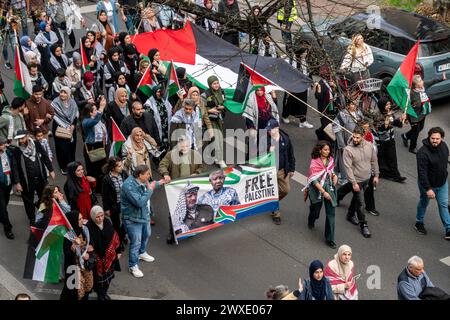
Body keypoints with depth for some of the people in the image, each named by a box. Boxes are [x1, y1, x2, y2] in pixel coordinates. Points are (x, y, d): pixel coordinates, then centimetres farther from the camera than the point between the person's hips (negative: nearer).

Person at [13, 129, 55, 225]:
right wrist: (17, 183, -12)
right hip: (27, 181, -2)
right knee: (29, 201, 11)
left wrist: (51, 170, 4)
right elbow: (16, 168, -11)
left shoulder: (37, 145, -6)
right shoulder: (17, 151, -13)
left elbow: (45, 157, 4)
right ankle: (32, 219, 30)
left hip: (41, 178, 2)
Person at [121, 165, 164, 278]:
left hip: (144, 215, 10)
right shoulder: (129, 186, -33)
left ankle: (142, 253, 55)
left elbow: (149, 186, 22)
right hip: (133, 219, -10)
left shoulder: (141, 181, -4)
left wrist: (159, 183, 19)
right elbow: (139, 202, -37)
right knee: (136, 242, -2)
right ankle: (133, 266, 15)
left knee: (146, 234, 29)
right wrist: (150, 190, -31)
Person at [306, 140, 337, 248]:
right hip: (318, 189, -3)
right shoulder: (315, 162, -17)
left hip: (330, 188, 3)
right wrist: (323, 192, -24)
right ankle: (311, 222, 57)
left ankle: (330, 239, 5)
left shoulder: (330, 159, -1)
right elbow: (314, 180, -19)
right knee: (316, 208, 18)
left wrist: (334, 175, -4)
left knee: (331, 213, -2)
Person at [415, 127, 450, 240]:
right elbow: (422, 173, -30)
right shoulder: (423, 152, -31)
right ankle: (419, 223, 40)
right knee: (424, 203, 17)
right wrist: (428, 189, -30)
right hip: (428, 184, -5)